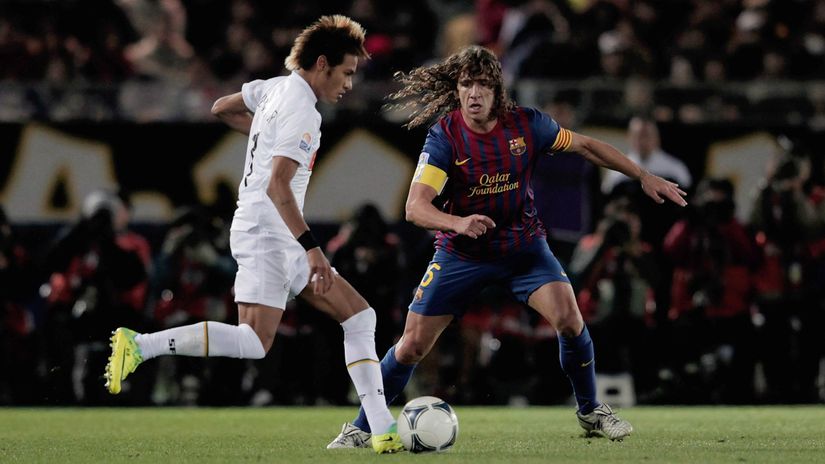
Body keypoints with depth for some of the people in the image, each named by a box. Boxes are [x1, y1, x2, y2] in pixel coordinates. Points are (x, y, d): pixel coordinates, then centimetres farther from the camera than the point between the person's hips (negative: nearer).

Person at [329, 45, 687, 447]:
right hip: (461, 253, -1)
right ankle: (363, 427, 15)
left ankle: (590, 412, 3)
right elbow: (415, 207, -27)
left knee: (568, 317, -20)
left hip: (524, 246, 1)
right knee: (412, 345, -4)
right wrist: (458, 223, -46)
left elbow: (586, 146, 5)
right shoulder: (445, 135, -19)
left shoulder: (525, 124, -12)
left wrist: (644, 177, 6)